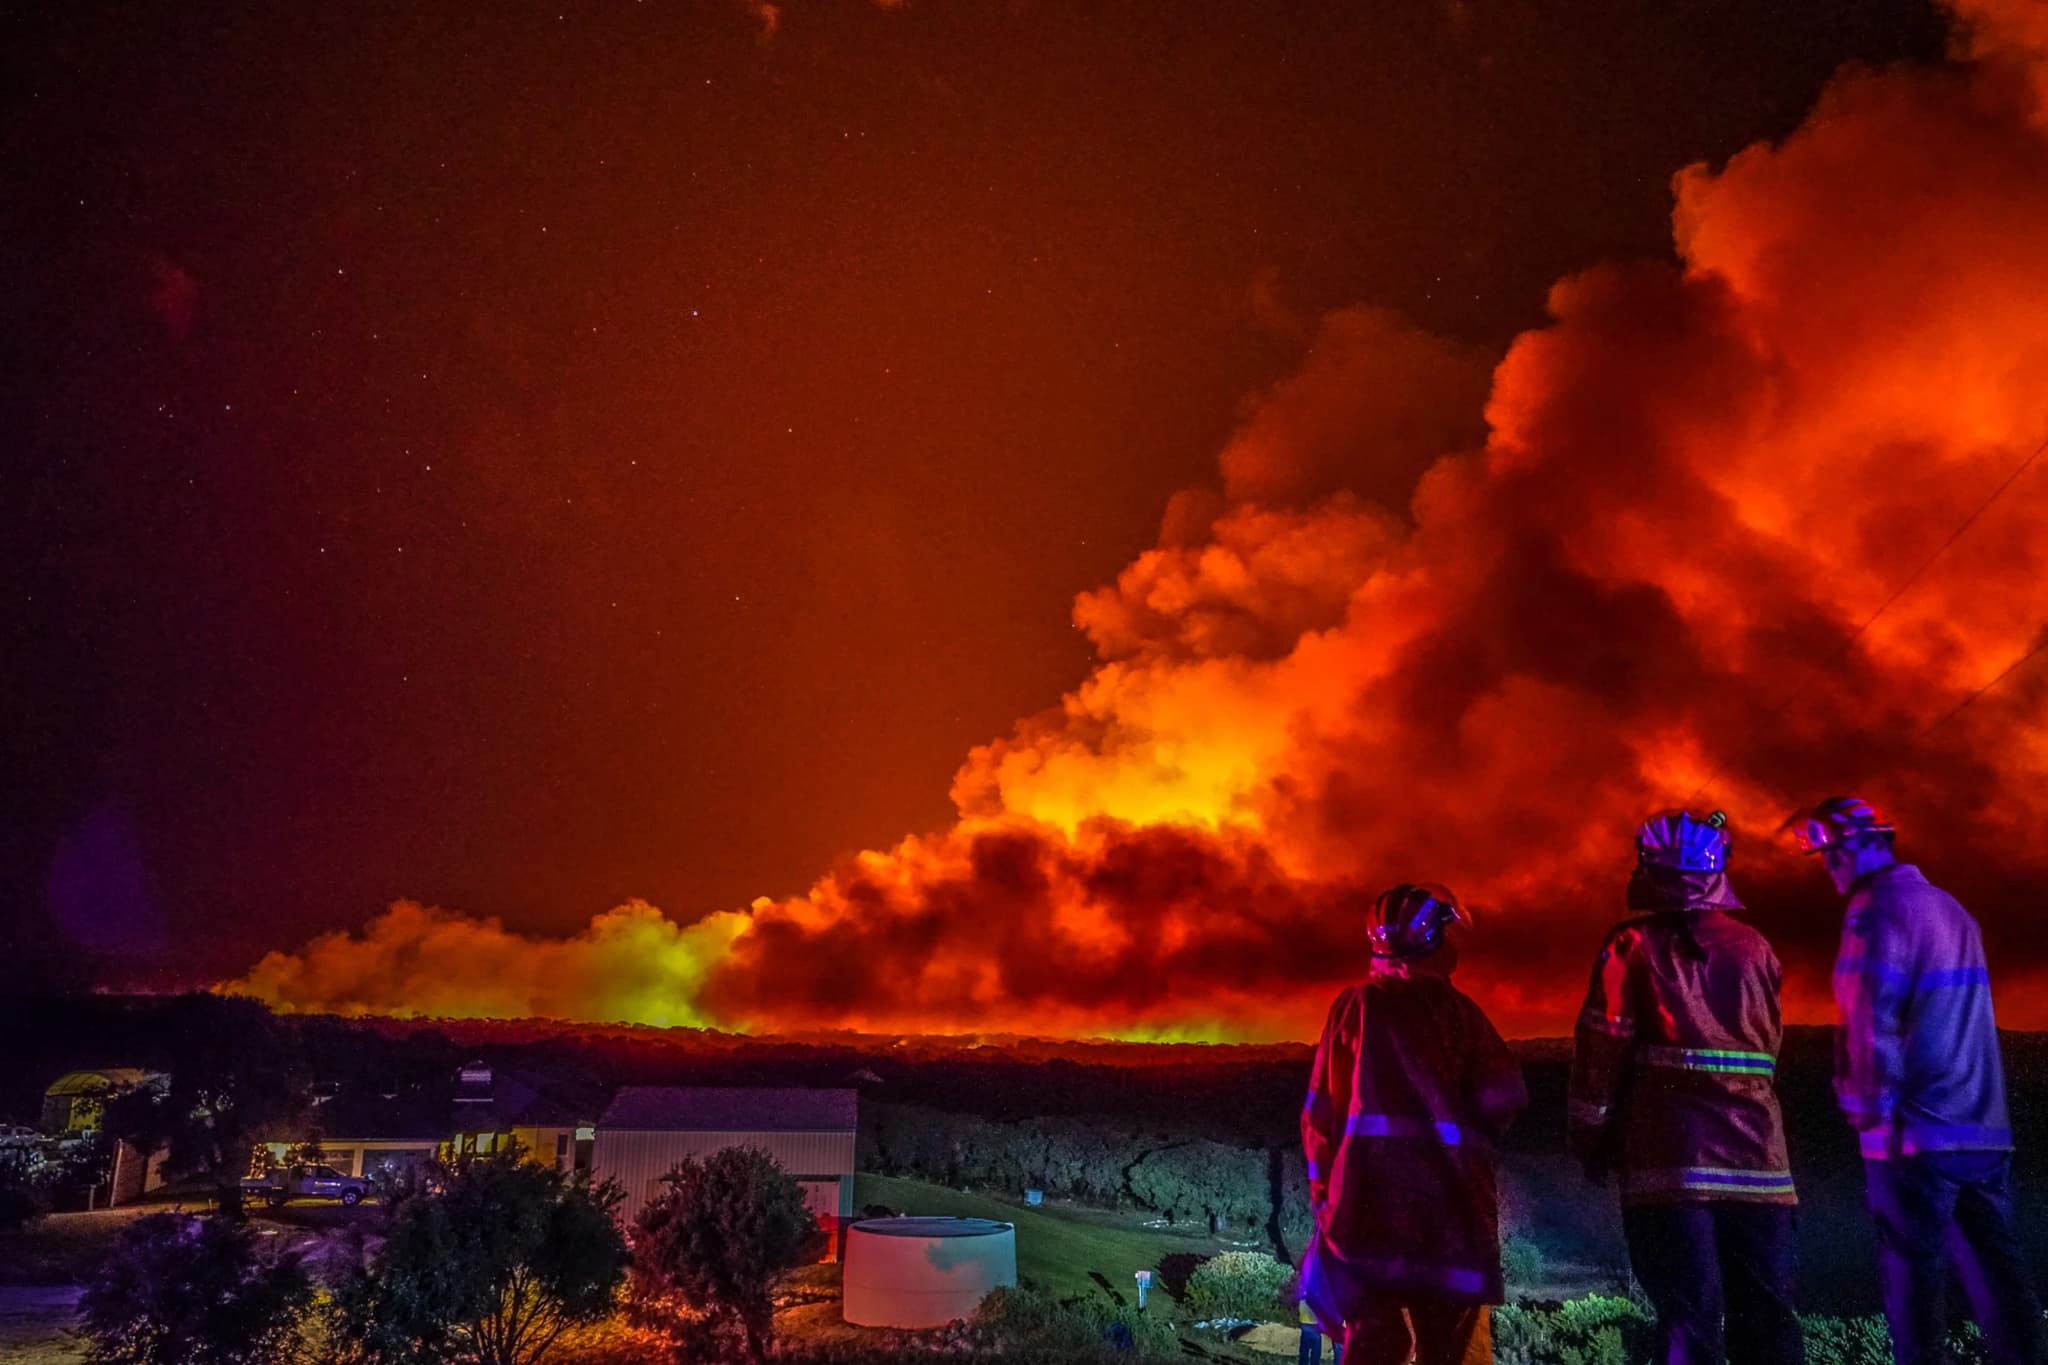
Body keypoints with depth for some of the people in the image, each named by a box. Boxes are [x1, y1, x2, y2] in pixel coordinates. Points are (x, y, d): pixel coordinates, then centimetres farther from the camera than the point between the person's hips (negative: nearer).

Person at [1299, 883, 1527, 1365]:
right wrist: (1467, 1139, 13)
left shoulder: (1354, 1006, 3)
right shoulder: (1456, 1008, -1)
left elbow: (1321, 1110, 1)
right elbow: (1504, 1095, -7)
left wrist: (1325, 1190, 10)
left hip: (1366, 1196, 1)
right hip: (1448, 1197, -1)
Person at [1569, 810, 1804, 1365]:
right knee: (1766, 1318, 11)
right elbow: (1770, 1047, 13)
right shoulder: (1755, 948, 9)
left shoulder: (1632, 944, -2)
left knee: (1688, 1319, -4)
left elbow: (1601, 1049, -5)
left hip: (1672, 1161, -4)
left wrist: (1590, 1141, 3)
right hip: (1756, 1158, 4)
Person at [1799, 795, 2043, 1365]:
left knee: (1913, 1279, -2)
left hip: (1917, 1132, -8)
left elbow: (1871, 1021, -16)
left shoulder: (1877, 909, -10)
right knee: (1995, 1273, 9)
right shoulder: (1951, 908, 15)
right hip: (1983, 1130, 8)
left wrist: (1870, 1112, -10)